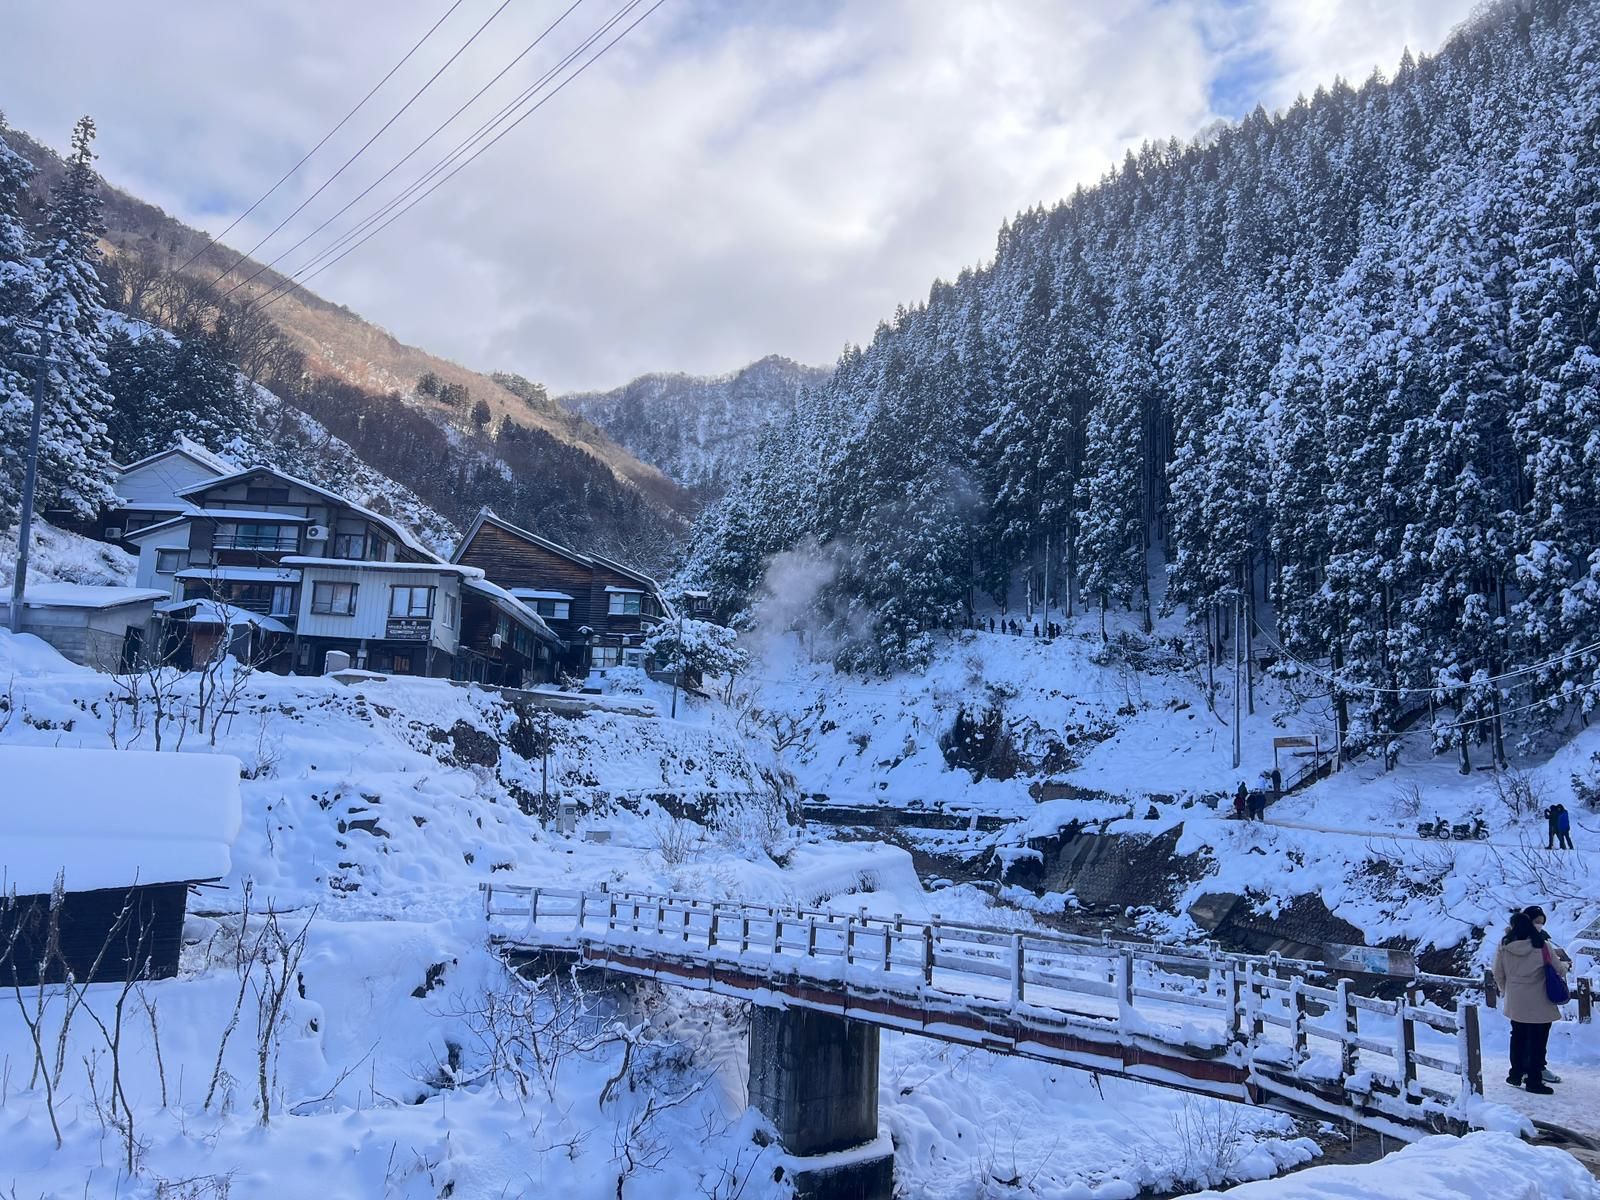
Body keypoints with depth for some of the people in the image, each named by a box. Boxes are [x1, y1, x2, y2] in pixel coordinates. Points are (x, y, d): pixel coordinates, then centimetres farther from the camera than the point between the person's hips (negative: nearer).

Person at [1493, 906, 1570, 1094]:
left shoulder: (1504, 945, -5)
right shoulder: (1542, 946, -16)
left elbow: (1498, 974, 2)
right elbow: (1559, 970, -5)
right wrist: (1566, 963, 17)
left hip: (1515, 1003, 4)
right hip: (1539, 1005, -4)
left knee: (1518, 1038, 19)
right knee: (1538, 1041, 7)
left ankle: (1516, 1074, 27)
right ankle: (1534, 1080, 12)